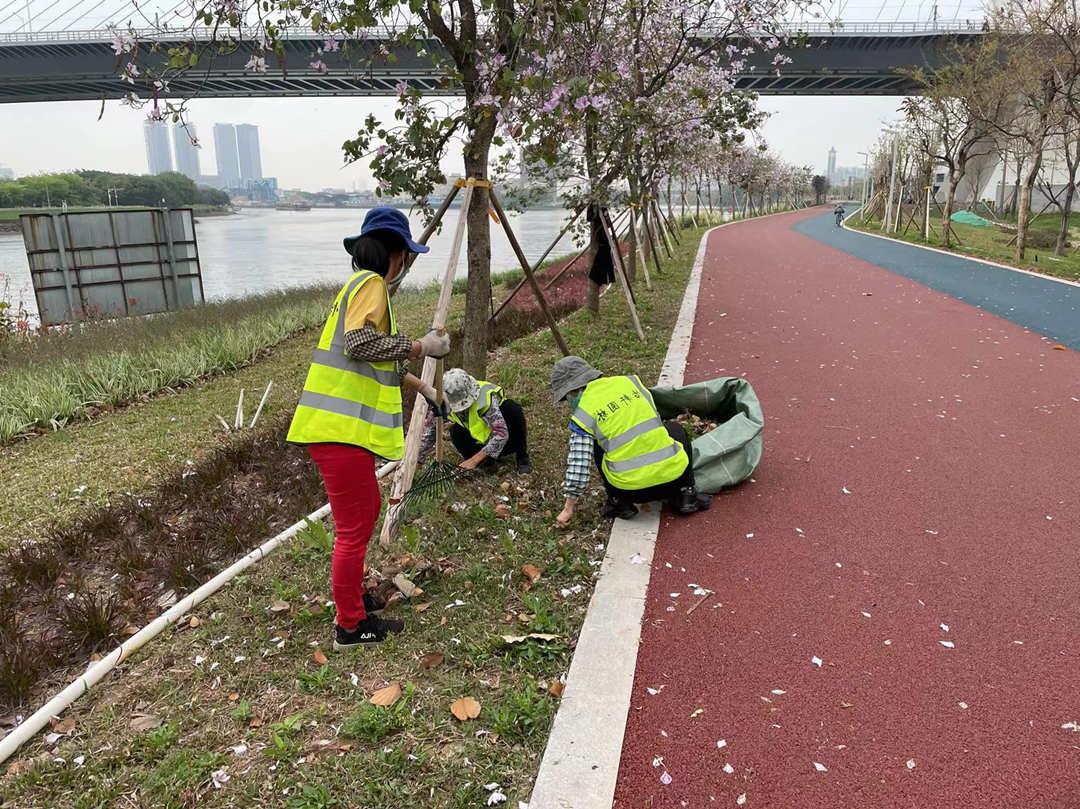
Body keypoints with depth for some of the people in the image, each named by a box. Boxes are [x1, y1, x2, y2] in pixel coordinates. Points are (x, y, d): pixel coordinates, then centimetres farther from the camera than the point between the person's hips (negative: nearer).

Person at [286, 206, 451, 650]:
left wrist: (420, 386, 34)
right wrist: (418, 346, -17)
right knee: (354, 528, 1)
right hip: (339, 429, -10)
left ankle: (352, 597, 38)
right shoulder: (370, 283, -9)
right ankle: (351, 625, 15)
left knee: (367, 508, 23)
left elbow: (378, 361, 29)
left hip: (339, 425, 10)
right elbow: (359, 343, -25)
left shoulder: (359, 284, 22)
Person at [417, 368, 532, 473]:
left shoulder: (485, 396, -33)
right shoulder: (442, 402, -20)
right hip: (481, 442, 3)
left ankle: (522, 457, -14)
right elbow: (428, 434, -10)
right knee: (456, 431, -29)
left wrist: (474, 460, -37)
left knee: (512, 408, -33)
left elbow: (501, 434, -36)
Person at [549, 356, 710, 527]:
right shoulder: (630, 381, 9)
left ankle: (619, 502, 17)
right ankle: (685, 493, 20)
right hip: (674, 475, 3)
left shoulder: (583, 415, -2)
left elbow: (579, 463, -4)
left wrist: (568, 508, 5)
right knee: (675, 428, 34)